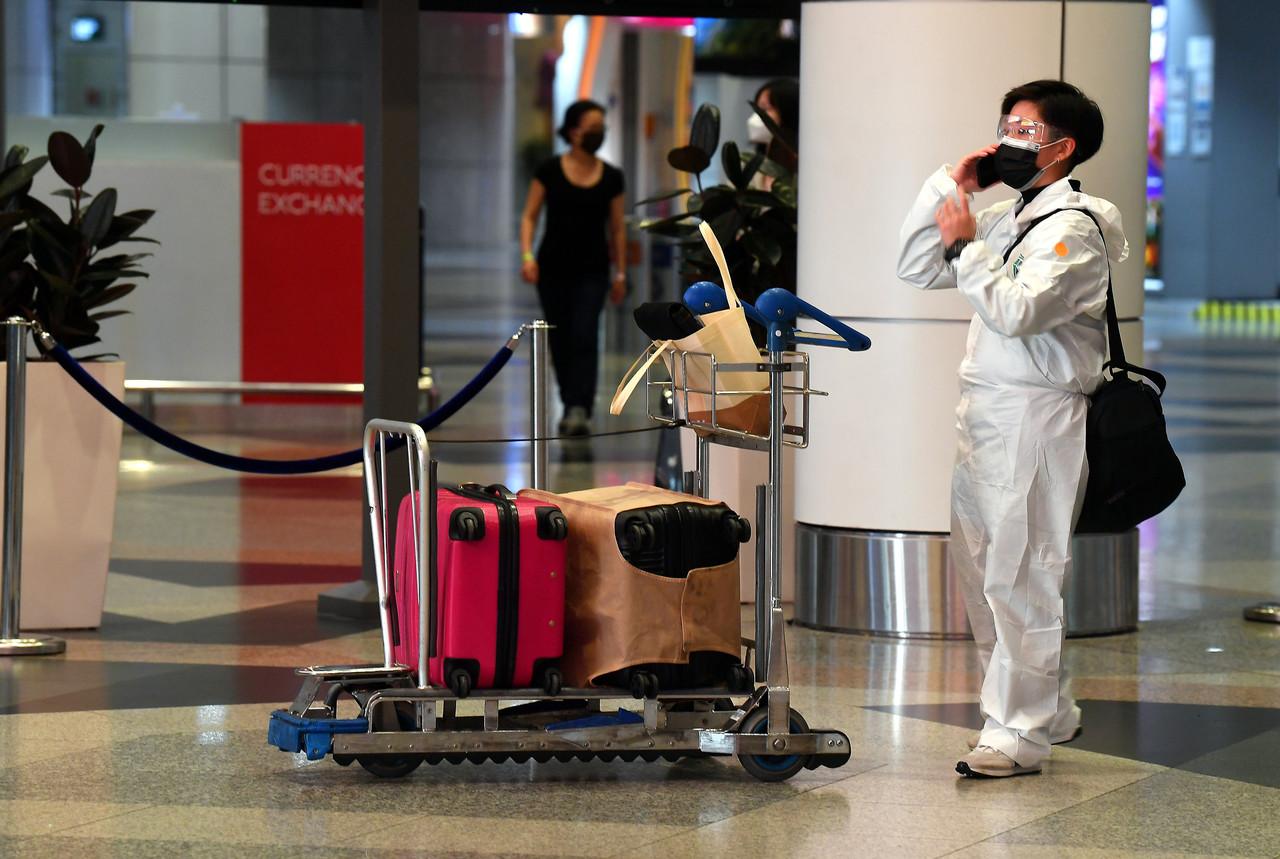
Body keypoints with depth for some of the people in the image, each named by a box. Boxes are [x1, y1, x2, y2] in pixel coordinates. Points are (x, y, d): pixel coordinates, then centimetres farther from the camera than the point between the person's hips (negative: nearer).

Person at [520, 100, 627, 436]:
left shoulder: (611, 177, 3)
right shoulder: (550, 171, -1)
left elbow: (617, 229, 9)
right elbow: (530, 216, 1)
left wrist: (620, 274, 8)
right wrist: (527, 255, -13)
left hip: (592, 270, 0)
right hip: (553, 268, 0)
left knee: (584, 336, -15)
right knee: (560, 341, 7)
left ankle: (580, 410, -22)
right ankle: (571, 406, 23)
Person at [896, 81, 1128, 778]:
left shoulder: (1075, 228, -9)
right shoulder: (1006, 219, 18)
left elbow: (1017, 311, -21)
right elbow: (916, 269, 20)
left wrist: (965, 245, -13)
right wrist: (949, 185, 12)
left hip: (1036, 416, -9)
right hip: (984, 413, 9)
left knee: (1018, 577, -9)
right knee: (981, 573, 12)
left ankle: (1018, 732, -5)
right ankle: (1049, 712, 22)